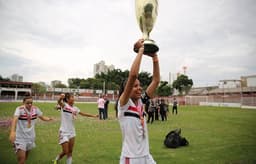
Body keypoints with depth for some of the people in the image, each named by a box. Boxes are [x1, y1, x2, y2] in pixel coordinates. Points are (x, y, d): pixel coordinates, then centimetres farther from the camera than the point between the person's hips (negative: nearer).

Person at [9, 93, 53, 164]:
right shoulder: (19, 109, -19)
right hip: (20, 137, -5)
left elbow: (42, 117, 5)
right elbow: (15, 120, -35)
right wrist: (12, 132, -51)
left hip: (30, 136, 5)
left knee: (26, 156, 22)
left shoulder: (35, 109, -5)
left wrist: (49, 119, -17)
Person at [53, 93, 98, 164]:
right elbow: (59, 102, -35)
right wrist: (61, 97, -58)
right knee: (65, 152, 3)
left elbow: (83, 114, 14)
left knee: (70, 151, 11)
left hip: (72, 132, 5)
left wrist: (93, 116, 14)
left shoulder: (75, 108, 4)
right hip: (64, 132, -5)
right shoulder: (64, 105, -13)